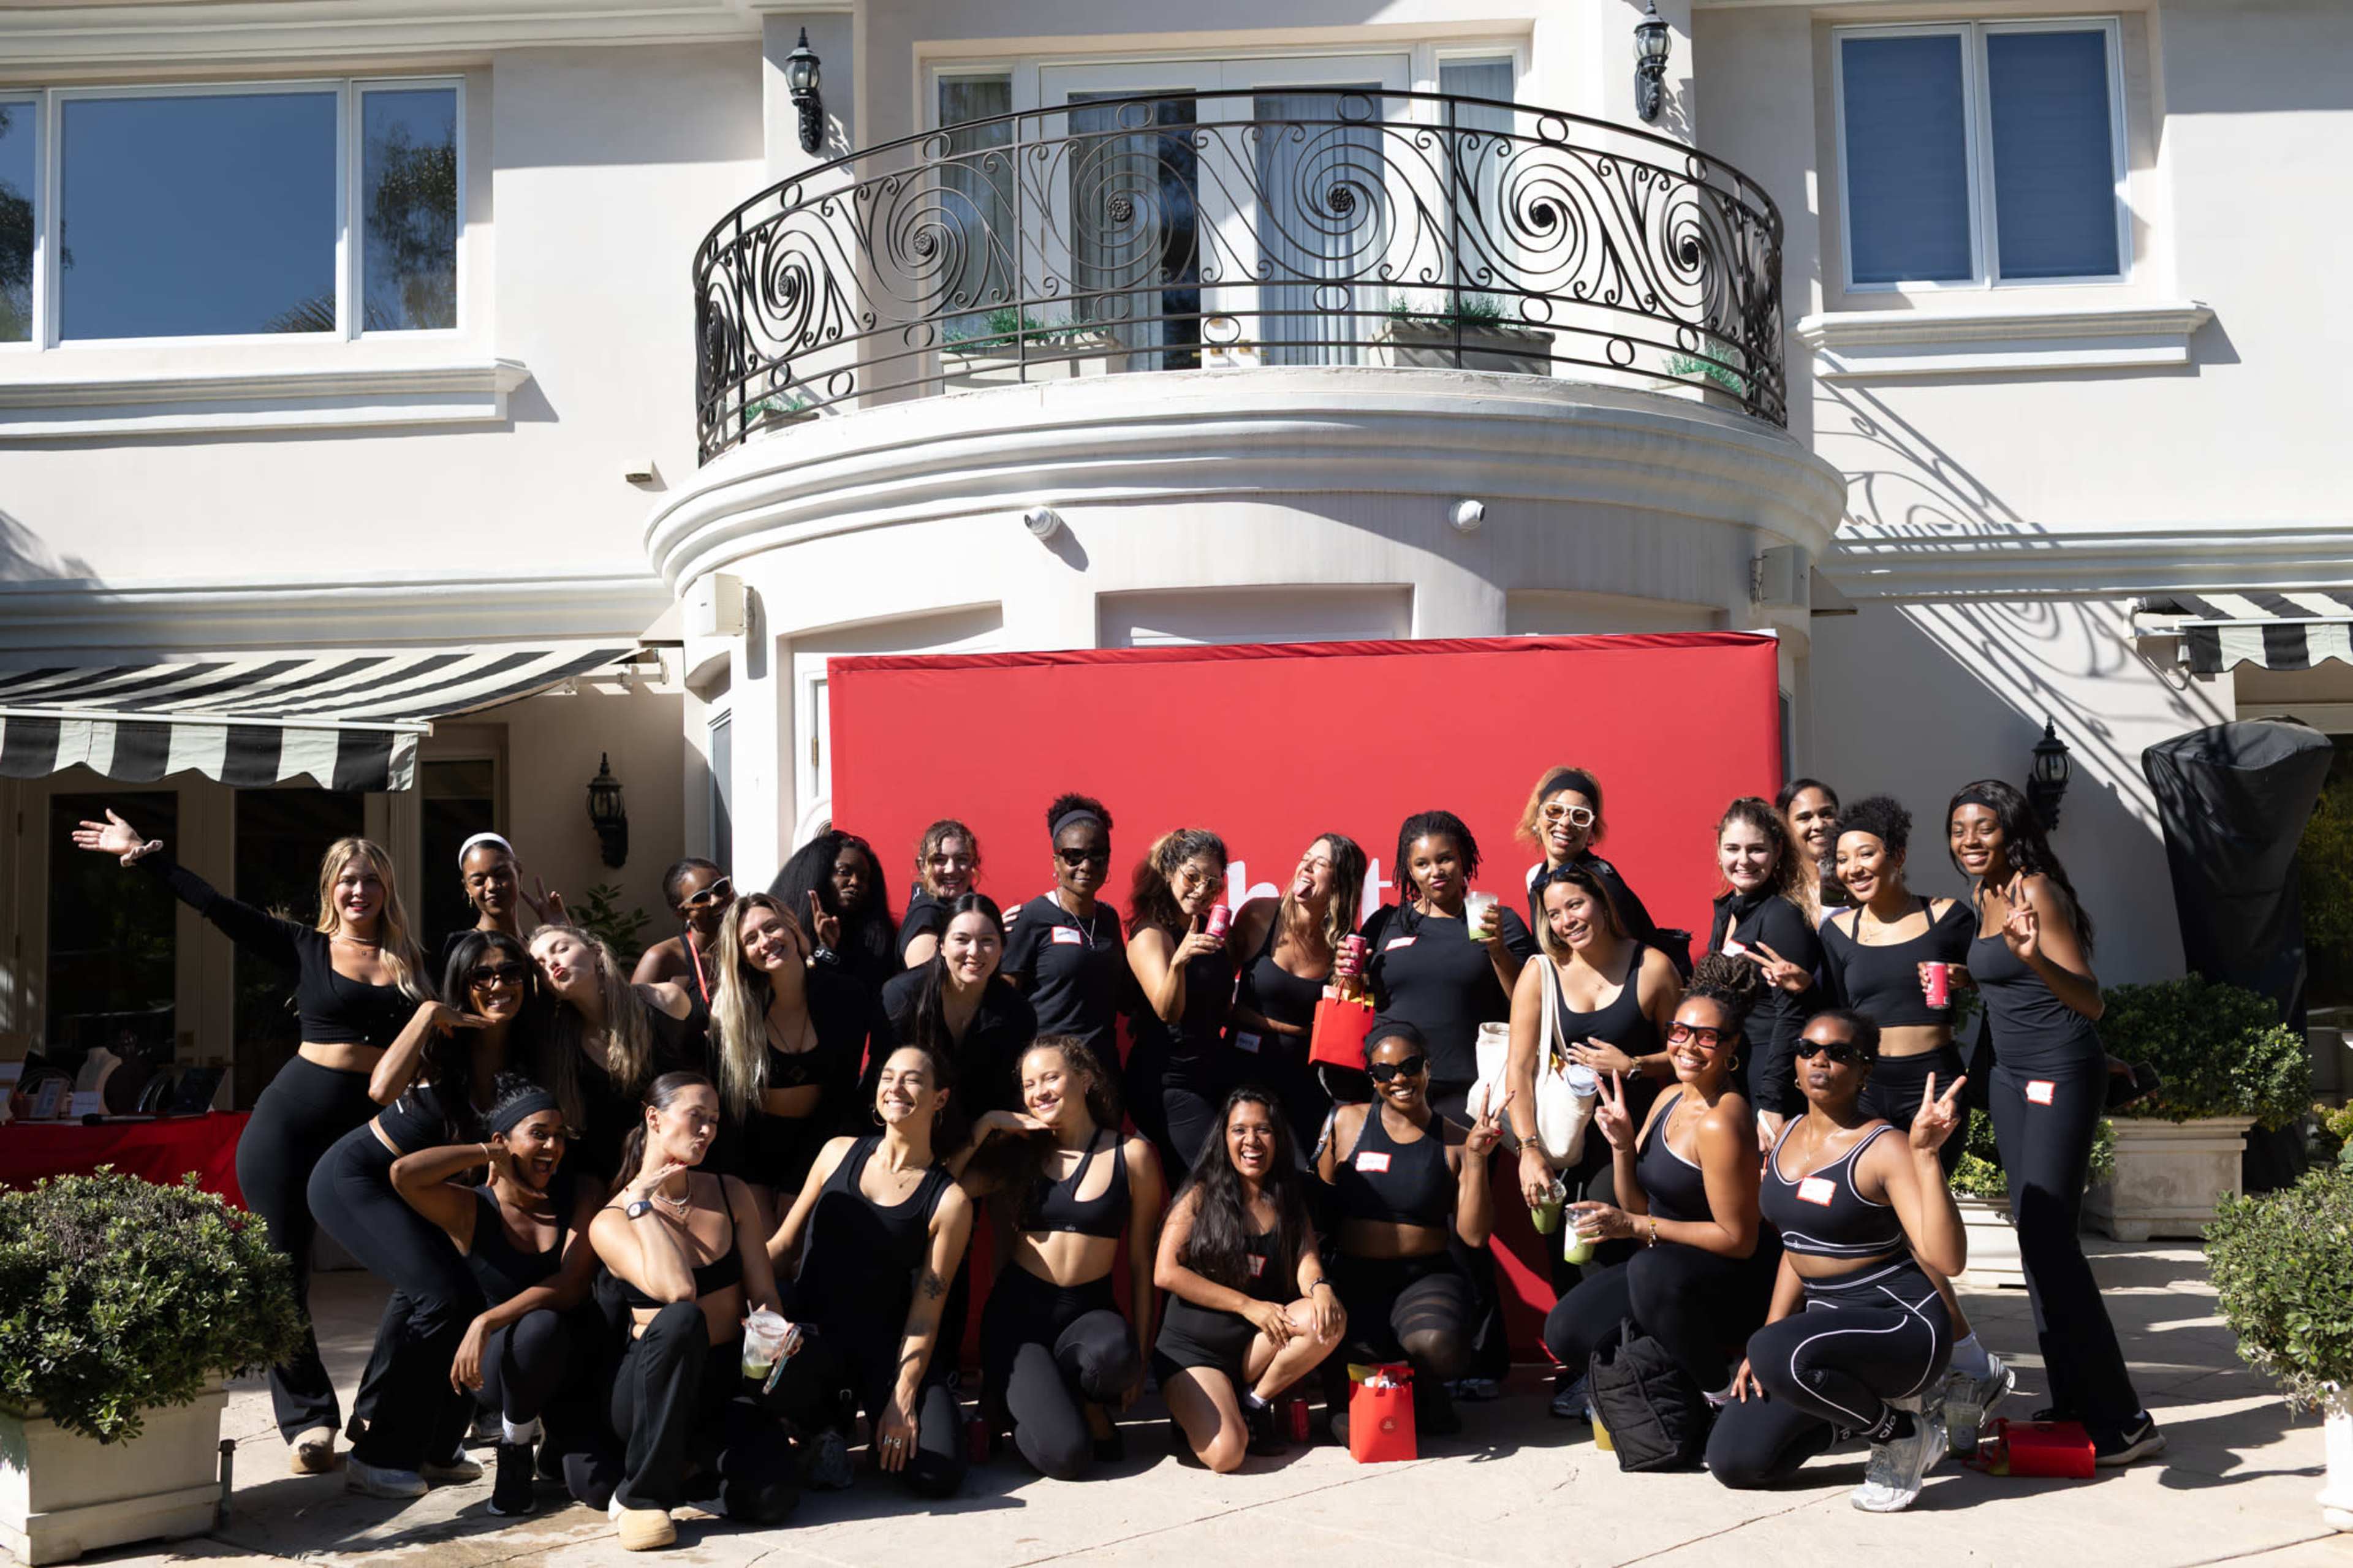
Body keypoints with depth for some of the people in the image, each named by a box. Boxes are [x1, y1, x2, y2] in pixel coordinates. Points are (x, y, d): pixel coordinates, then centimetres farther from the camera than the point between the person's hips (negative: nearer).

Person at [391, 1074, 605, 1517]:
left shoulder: (581, 1196, -4)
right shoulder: (472, 1211, -7)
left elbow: (571, 1286, -17)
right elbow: (404, 1174, -27)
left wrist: (487, 1321, -28)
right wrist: (489, 1154, -17)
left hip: (571, 1355, 3)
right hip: (500, 1366, -2)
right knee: (538, 1325, -36)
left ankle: (556, 1434, 18)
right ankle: (515, 1445, -6)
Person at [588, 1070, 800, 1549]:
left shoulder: (731, 1194, 4)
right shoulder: (611, 1222, -10)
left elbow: (763, 1295, 3)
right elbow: (678, 1291, -27)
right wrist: (641, 1204, -17)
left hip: (729, 1381, 3)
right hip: (652, 1389, -3)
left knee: (770, 1497, -27)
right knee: (681, 1320, -38)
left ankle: (693, 1464, 9)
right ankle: (640, 1494, -21)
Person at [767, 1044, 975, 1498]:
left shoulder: (949, 1200, -1)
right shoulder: (840, 1153, 7)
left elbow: (925, 1314, -3)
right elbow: (784, 1244, 12)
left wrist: (902, 1398, -13)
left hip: (883, 1343, -1)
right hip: (812, 1330, 1)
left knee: (939, 1475, -22)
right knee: (770, 1372, -37)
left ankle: (876, 1415, 14)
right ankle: (829, 1426, 2)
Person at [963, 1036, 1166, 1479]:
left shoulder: (1131, 1155, 2)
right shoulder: (1020, 1152, 8)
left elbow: (1142, 1261, 3)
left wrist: (1141, 1350, -1)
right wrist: (988, 1124, -3)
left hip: (1090, 1310, 0)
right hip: (1019, 1310, 0)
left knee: (1114, 1356, -39)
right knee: (1066, 1456, -22)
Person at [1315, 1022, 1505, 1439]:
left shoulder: (1454, 1141, 5)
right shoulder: (1347, 1123, 6)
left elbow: (1475, 1235, -1)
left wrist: (1476, 1158, -9)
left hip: (1427, 1277, 0)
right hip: (1355, 1277, 0)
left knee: (1437, 1345, -34)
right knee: (1357, 1354, -32)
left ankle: (1425, 1391, 6)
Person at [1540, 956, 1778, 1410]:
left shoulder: (1720, 1123, -23)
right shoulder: (1670, 1099, 4)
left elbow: (1738, 1239, -21)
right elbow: (1639, 1208, 8)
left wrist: (1636, 1227, -21)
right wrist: (1622, 1144, -10)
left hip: (1734, 1283, -8)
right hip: (1668, 1269, 8)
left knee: (1653, 1269, -39)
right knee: (1564, 1333, -5)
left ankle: (1722, 1395, -15)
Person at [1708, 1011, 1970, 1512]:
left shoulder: (1884, 1148, -15)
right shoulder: (1788, 1137, 7)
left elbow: (1947, 1260, -27)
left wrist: (1925, 1154, -33)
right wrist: (1764, 1346, 10)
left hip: (1900, 1321, -7)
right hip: (1825, 1319, 7)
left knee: (1780, 1353, -37)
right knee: (1732, 1460, -5)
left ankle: (1904, 1432, -8)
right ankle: (1860, 1402, 19)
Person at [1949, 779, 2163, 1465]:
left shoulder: (2036, 892, -14)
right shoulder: (1983, 896, 12)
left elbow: (2090, 1000, -21)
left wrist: (2033, 957, -36)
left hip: (2060, 1076, -9)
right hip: (2011, 1077, 9)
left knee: (2048, 1239, -13)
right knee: (2036, 1239, 9)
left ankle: (2122, 1421, -9)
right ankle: (2073, 1402, 17)